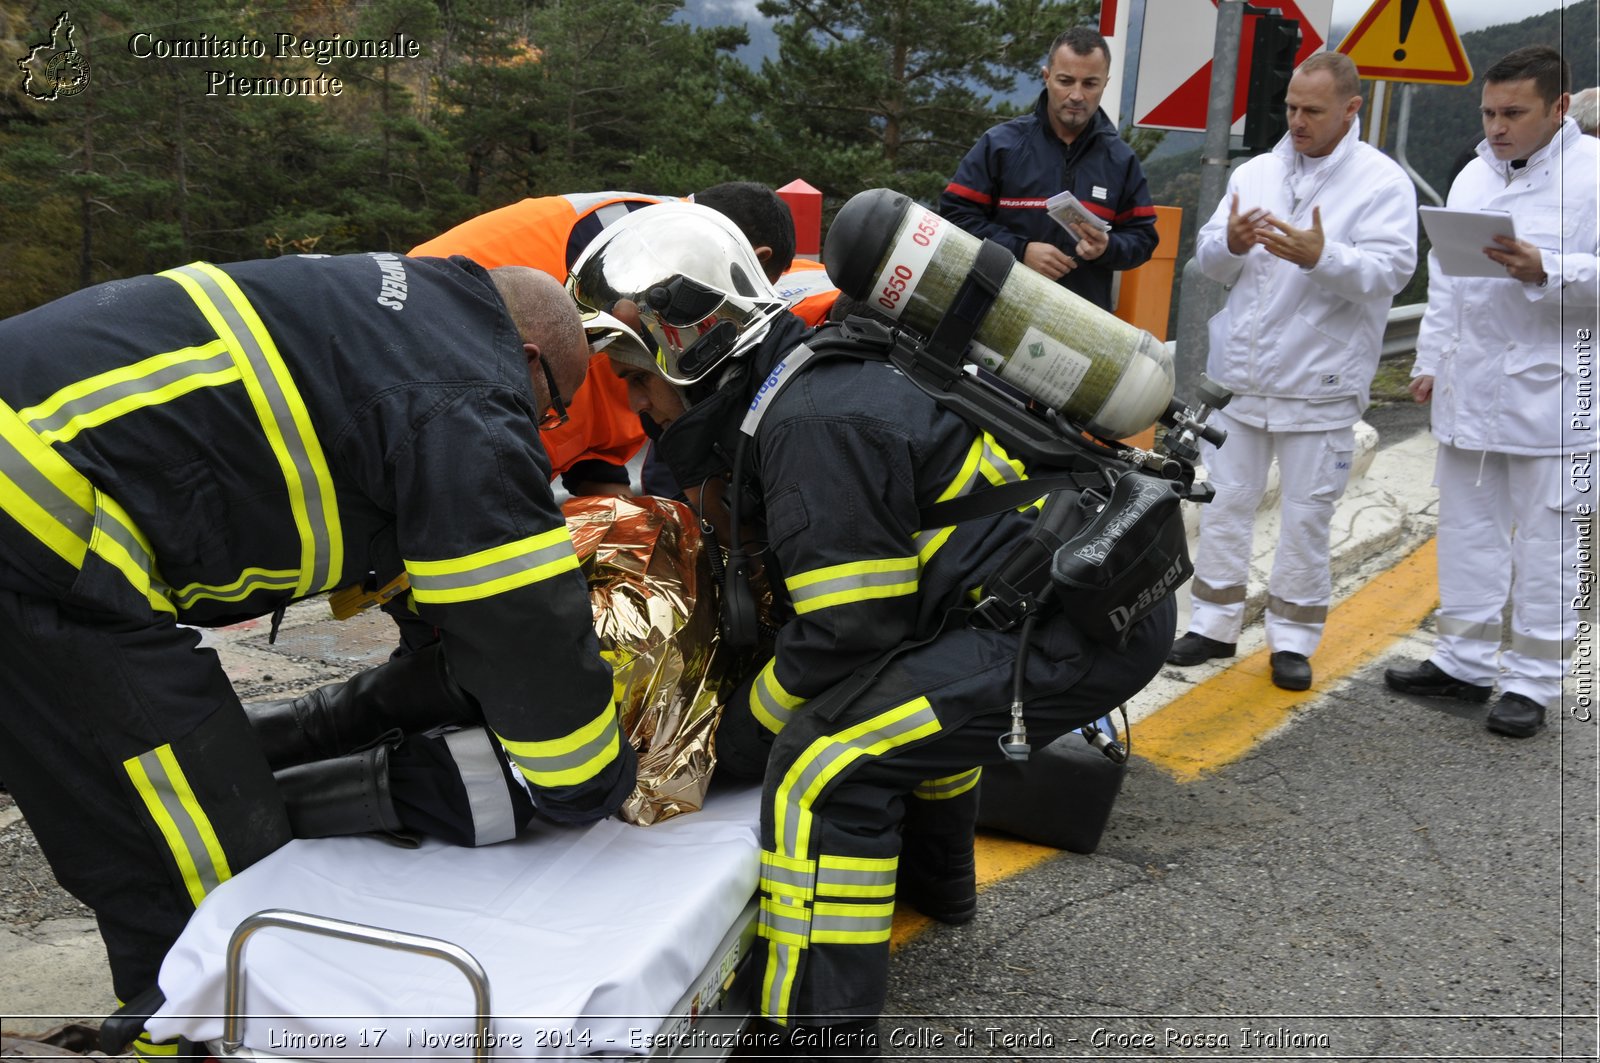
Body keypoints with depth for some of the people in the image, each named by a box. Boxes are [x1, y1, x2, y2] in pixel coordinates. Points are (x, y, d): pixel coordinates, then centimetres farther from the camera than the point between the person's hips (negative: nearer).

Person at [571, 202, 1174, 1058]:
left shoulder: (814, 425, -19)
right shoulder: (800, 386, 13)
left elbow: (846, 634, -17)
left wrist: (739, 732, -2)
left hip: (1078, 624, -11)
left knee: (828, 762, -16)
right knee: (914, 675, 34)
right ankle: (933, 880, 49)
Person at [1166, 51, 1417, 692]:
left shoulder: (1382, 182, -3)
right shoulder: (1255, 173, 10)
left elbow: (1389, 271, -14)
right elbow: (1208, 261, 7)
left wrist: (1322, 257, -29)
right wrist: (1230, 244, -15)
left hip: (1319, 381, -4)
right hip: (1240, 372, 4)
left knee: (1307, 515, 4)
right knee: (1225, 502, 10)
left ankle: (1293, 638, 17)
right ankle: (1215, 624, 22)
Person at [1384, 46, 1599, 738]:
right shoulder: (1473, 176, 13)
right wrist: (1430, 359, 17)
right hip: (1469, 390, 6)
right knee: (1467, 531, 12)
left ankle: (1533, 681, 13)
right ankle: (1464, 662, 24)